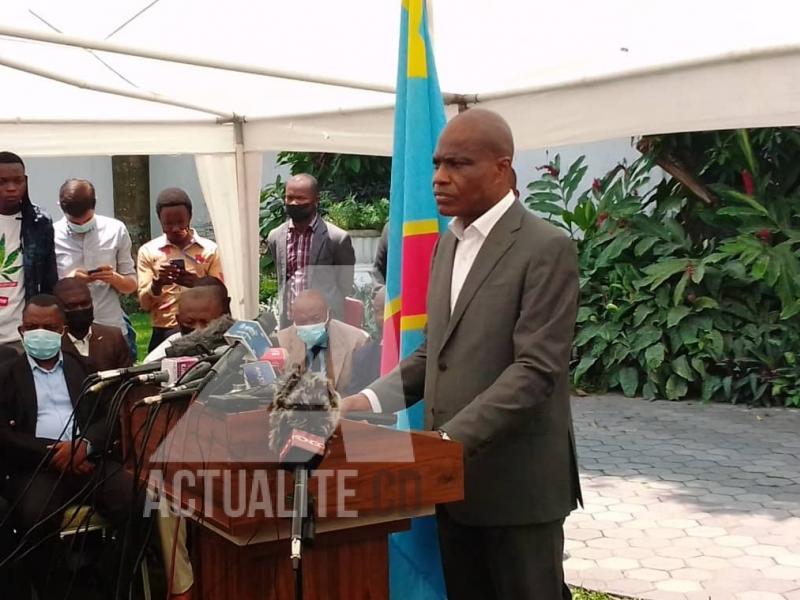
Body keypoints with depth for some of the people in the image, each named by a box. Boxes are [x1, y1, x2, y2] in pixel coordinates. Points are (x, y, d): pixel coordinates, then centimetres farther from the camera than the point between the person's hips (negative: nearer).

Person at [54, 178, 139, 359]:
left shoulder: (116, 230, 2)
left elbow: (131, 285, 8)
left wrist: (114, 277, -13)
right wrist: (68, 281, -20)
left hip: (114, 331, 2)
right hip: (67, 334, -2)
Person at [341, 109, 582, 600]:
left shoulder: (546, 248, -13)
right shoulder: (449, 244, 12)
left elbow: (536, 369, -19)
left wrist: (452, 438, -24)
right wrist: (373, 399, 2)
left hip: (516, 478, -7)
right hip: (452, 474, 7)